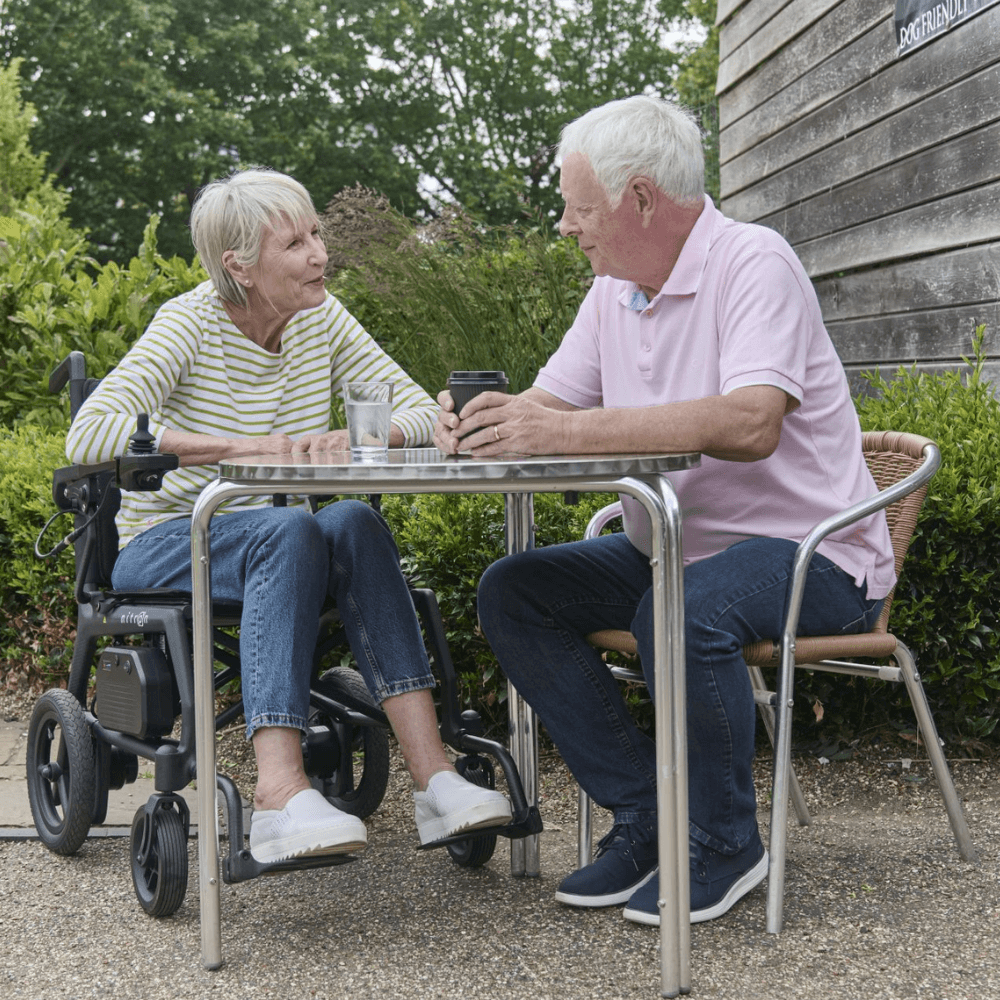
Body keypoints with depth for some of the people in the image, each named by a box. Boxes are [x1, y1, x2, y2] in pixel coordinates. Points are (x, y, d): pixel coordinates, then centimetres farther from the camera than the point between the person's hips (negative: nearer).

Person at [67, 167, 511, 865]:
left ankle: (432, 777, -37)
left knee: (356, 522, -29)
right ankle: (281, 796, -47)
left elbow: (421, 411, -1)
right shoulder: (191, 324, -14)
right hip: (166, 543, -4)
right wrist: (238, 447, -35)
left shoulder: (322, 319, 1)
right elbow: (89, 435, -28)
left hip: (279, 546, 4)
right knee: (291, 529, -35)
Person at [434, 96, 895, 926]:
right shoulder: (615, 288, 9)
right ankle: (645, 815, -1)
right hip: (671, 549, 8)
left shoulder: (753, 264, -17)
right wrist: (487, 419, -16)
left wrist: (569, 431, -36)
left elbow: (750, 424, -33)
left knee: (684, 610, -37)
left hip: (809, 553, -8)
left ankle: (725, 843, -12)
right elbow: (550, 402, 9)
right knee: (512, 593, -6)